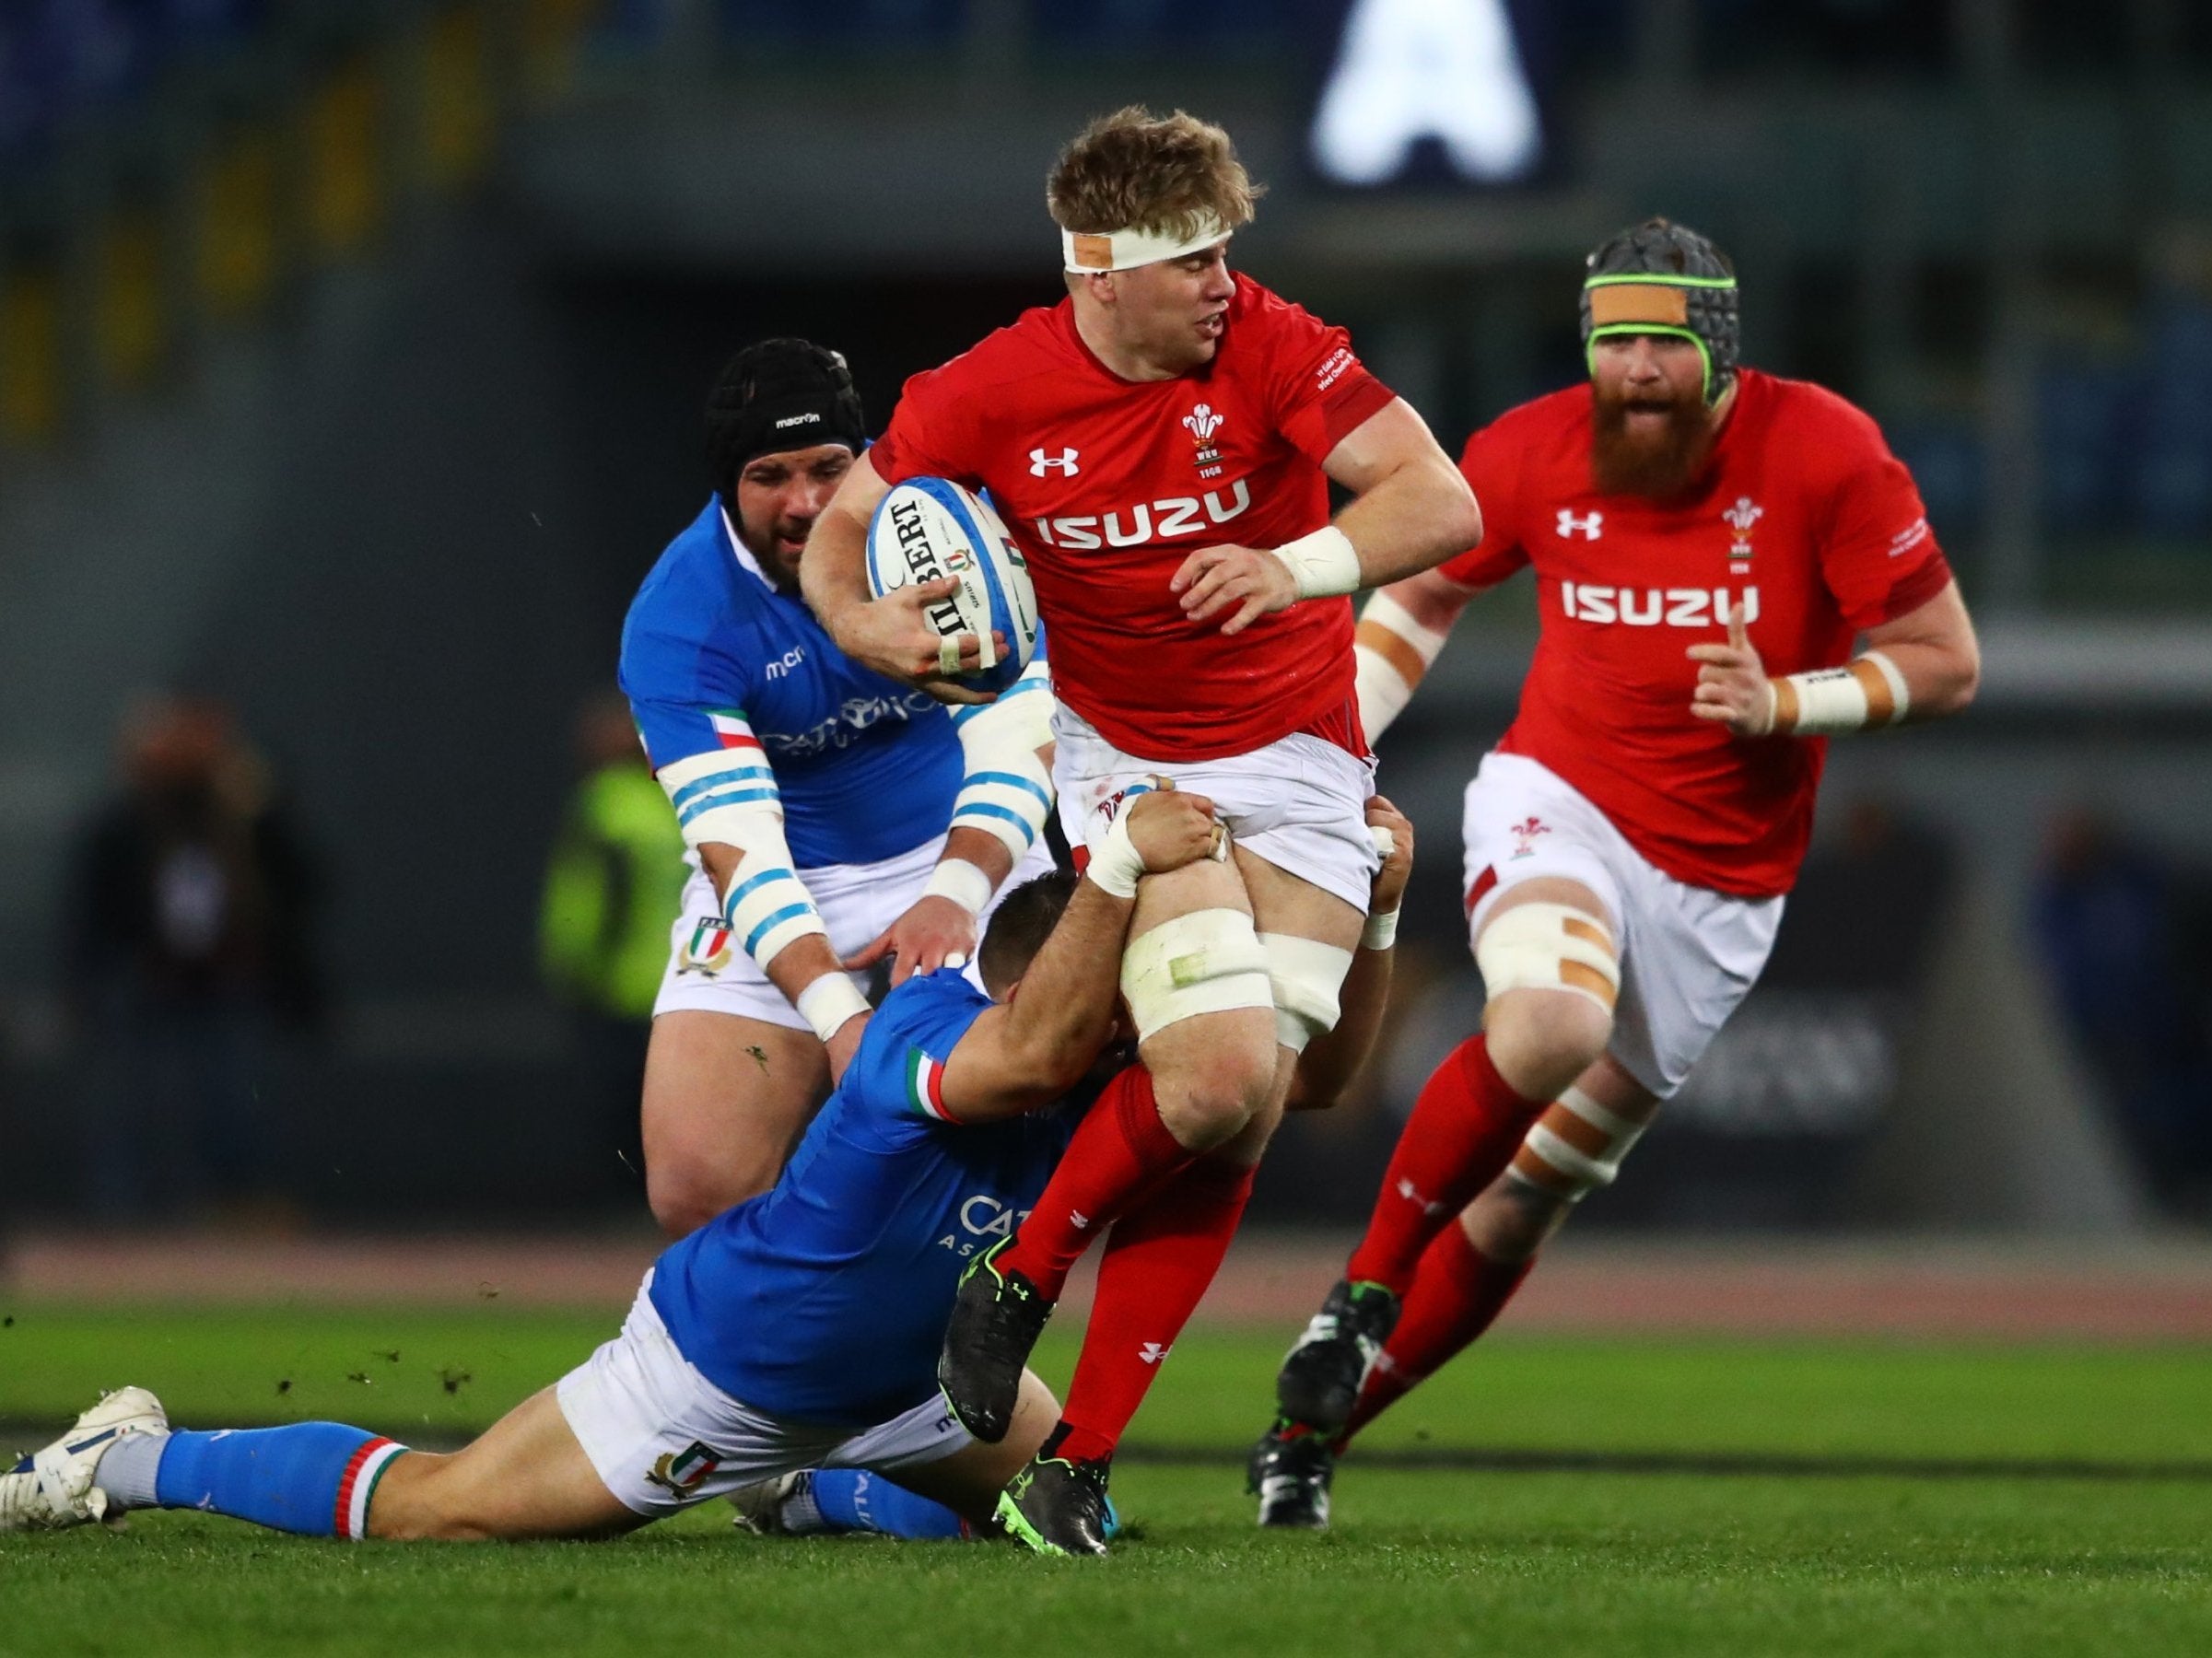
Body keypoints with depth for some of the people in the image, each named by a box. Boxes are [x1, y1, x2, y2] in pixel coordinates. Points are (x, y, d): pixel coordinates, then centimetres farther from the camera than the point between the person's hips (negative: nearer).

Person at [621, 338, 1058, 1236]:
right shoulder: (675, 620, -19)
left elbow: (1020, 723, -20)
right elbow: (738, 846, -26)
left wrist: (955, 892, -37)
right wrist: (833, 1011, -41)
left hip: (963, 849, 1)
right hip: (784, 889, -1)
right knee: (698, 1189, -15)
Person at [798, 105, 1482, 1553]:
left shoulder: (1270, 347, -14)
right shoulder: (994, 393, -11)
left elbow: (1444, 505, -23)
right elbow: (844, 521, 4)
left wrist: (1296, 565, -40)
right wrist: (867, 627, -19)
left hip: (1298, 765, 2)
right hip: (1123, 758, -1)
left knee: (1240, 1123, -5)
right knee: (1218, 1070, -23)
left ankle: (1084, 1457, 3)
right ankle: (1022, 1278, 3)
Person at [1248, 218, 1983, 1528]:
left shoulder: (1824, 454, -13)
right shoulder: (1536, 454, -6)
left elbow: (1947, 662, -7)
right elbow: (1426, 590, 14)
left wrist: (1785, 704, -22)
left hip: (1720, 884, 1)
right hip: (1559, 805, -1)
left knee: (1525, 1201, 4)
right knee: (1550, 1027, -35)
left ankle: (1313, 1433, 18)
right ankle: (1363, 1298, -18)